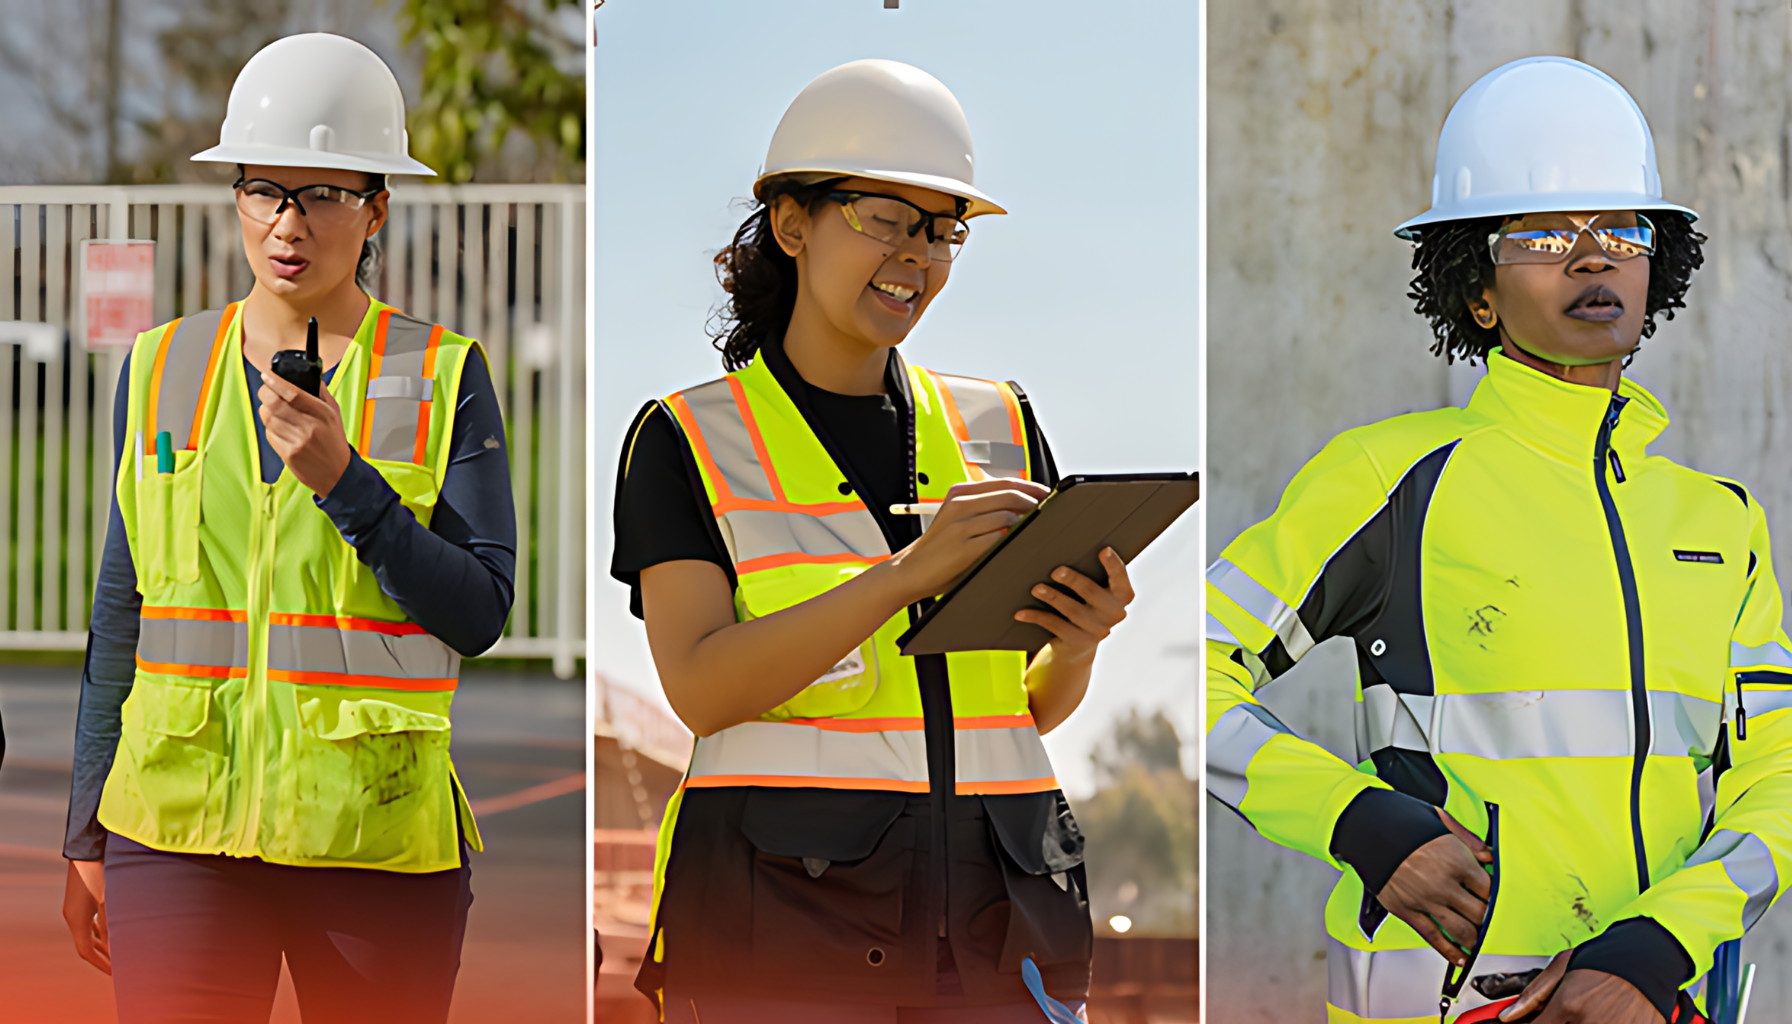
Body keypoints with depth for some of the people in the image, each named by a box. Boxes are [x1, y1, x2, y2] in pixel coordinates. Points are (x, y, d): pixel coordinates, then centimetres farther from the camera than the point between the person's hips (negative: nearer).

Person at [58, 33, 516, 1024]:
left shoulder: (443, 377, 3)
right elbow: (120, 612, 14)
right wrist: (86, 833, 13)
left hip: (376, 831, -1)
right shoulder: (163, 368, 10)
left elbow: (479, 614, -4)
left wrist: (342, 480, -16)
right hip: (179, 826, 1)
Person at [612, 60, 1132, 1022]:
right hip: (778, 915, -3)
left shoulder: (999, 426, 14)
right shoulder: (687, 441, 3)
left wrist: (1076, 646, -7)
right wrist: (912, 573, -21)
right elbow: (700, 687, -11)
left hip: (991, 914, 3)